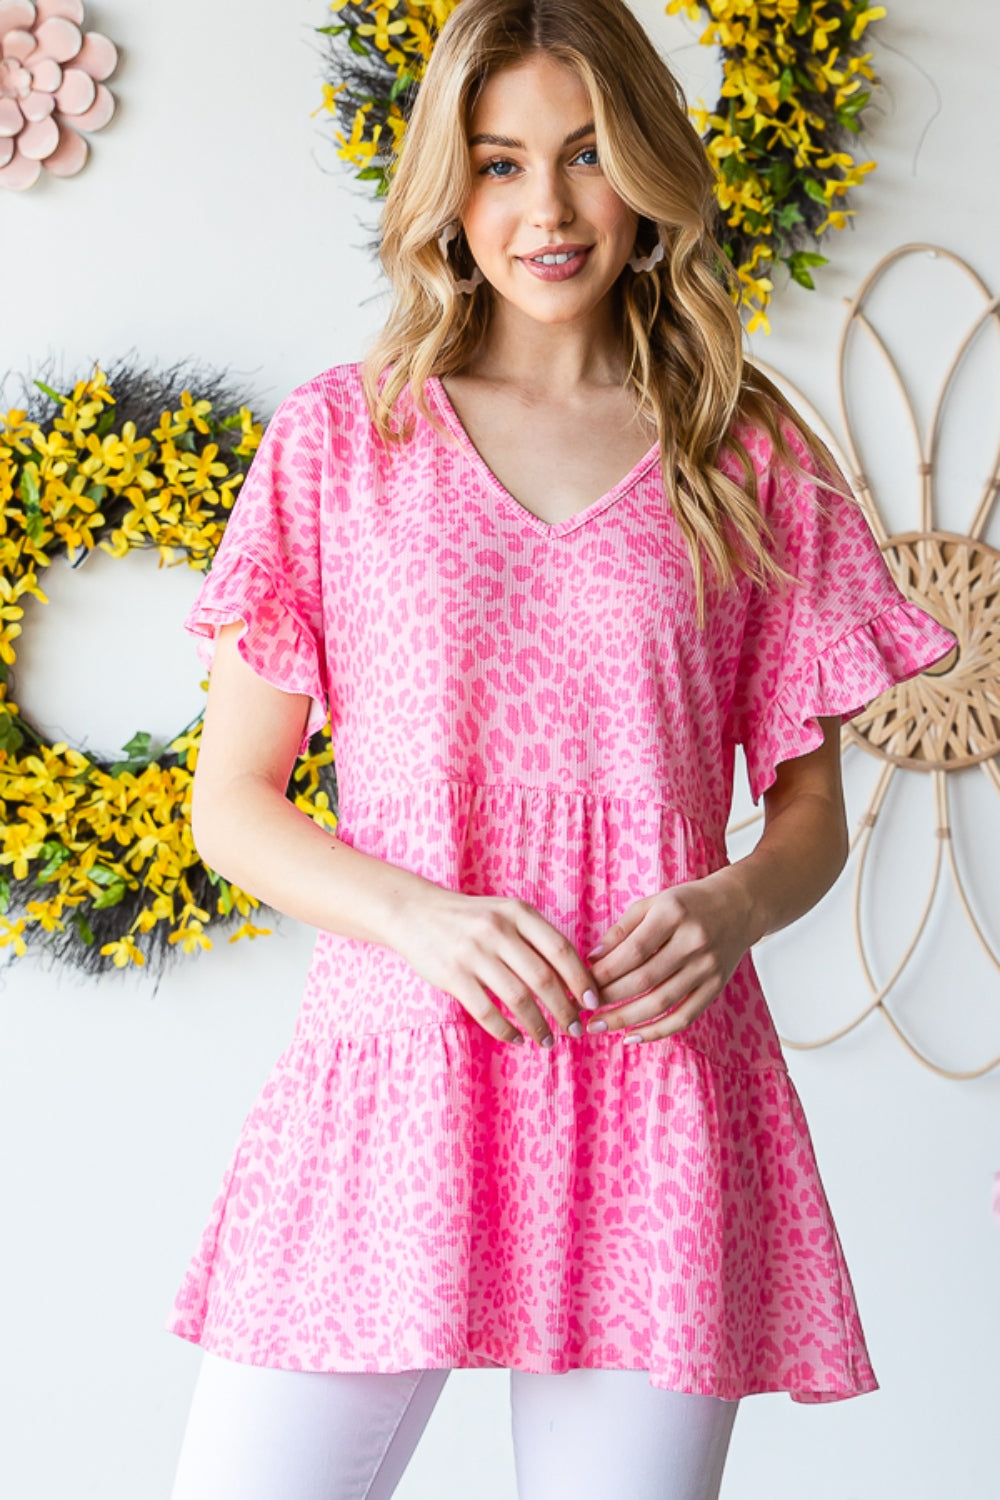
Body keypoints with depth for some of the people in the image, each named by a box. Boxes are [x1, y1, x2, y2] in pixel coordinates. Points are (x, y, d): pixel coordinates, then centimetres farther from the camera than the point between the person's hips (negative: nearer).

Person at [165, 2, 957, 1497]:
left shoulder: (751, 462, 9)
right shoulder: (340, 439, 7)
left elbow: (813, 809, 13)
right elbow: (232, 802, 6)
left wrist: (727, 908, -10)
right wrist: (421, 914, -12)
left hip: (660, 1084, 1)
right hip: (394, 1074, 0)